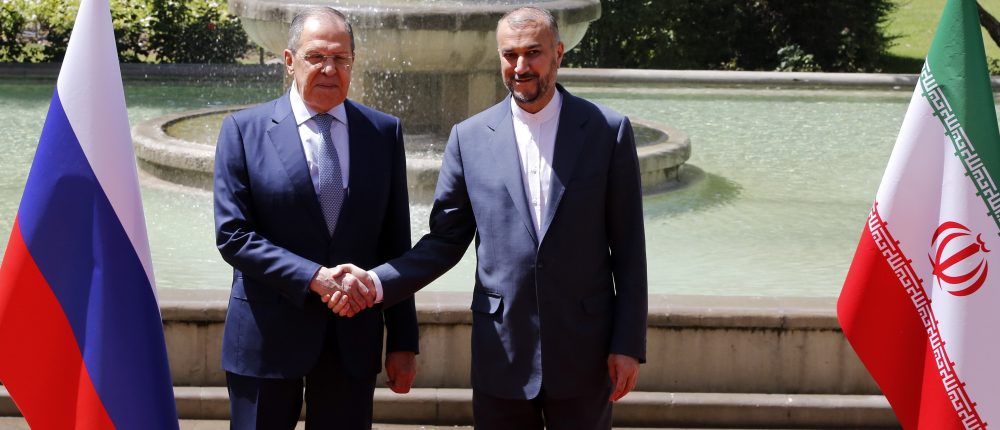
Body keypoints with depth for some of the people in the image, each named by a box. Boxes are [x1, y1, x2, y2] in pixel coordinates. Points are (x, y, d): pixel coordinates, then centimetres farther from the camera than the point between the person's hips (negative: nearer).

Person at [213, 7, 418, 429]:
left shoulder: (384, 132, 5)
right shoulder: (244, 130, -3)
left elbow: (395, 245, 6)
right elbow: (233, 236, -9)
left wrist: (403, 340, 4)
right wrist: (314, 277, -19)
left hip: (353, 338, 2)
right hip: (269, 335, -2)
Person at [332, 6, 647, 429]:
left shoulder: (609, 131, -1)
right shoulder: (470, 137, 3)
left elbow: (627, 248, 0)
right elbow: (445, 240, 6)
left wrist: (629, 344, -4)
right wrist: (376, 282, -9)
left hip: (584, 355, -1)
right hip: (502, 355, 1)